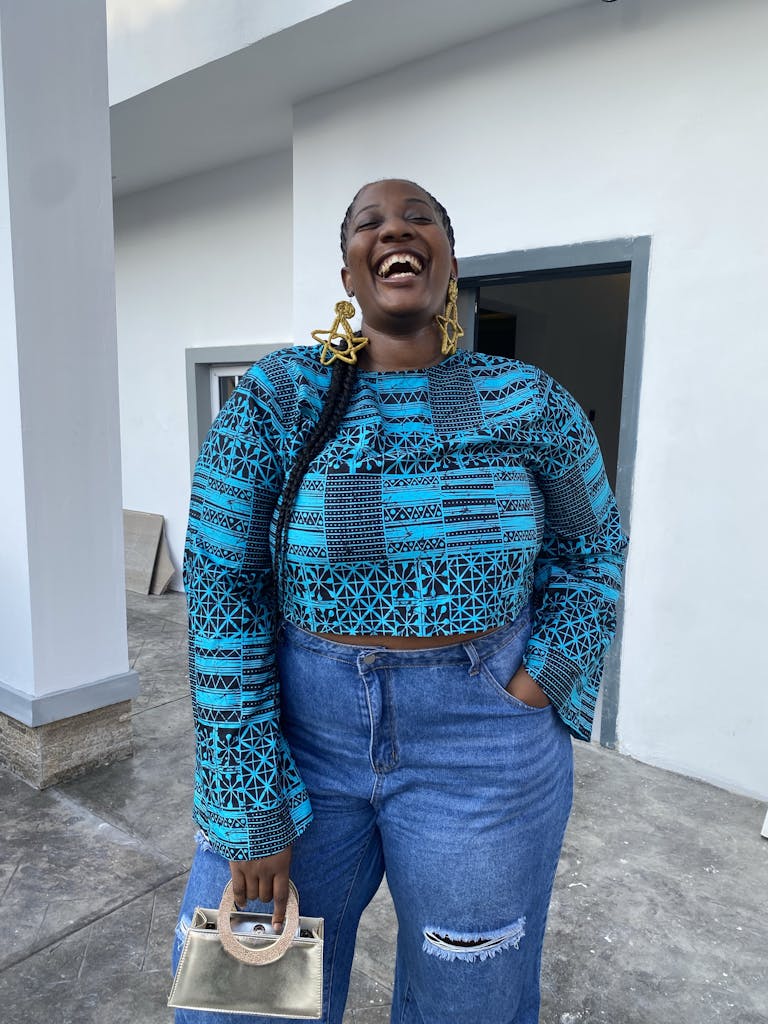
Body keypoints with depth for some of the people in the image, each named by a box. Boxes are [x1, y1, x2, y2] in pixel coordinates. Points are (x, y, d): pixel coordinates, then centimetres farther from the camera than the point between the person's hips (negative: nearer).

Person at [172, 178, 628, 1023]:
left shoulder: (529, 403, -4)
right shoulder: (275, 398, -8)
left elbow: (591, 546, 11)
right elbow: (222, 593, -10)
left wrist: (545, 683, -4)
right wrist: (250, 810, -10)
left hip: (482, 753, 1)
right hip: (300, 731, 0)